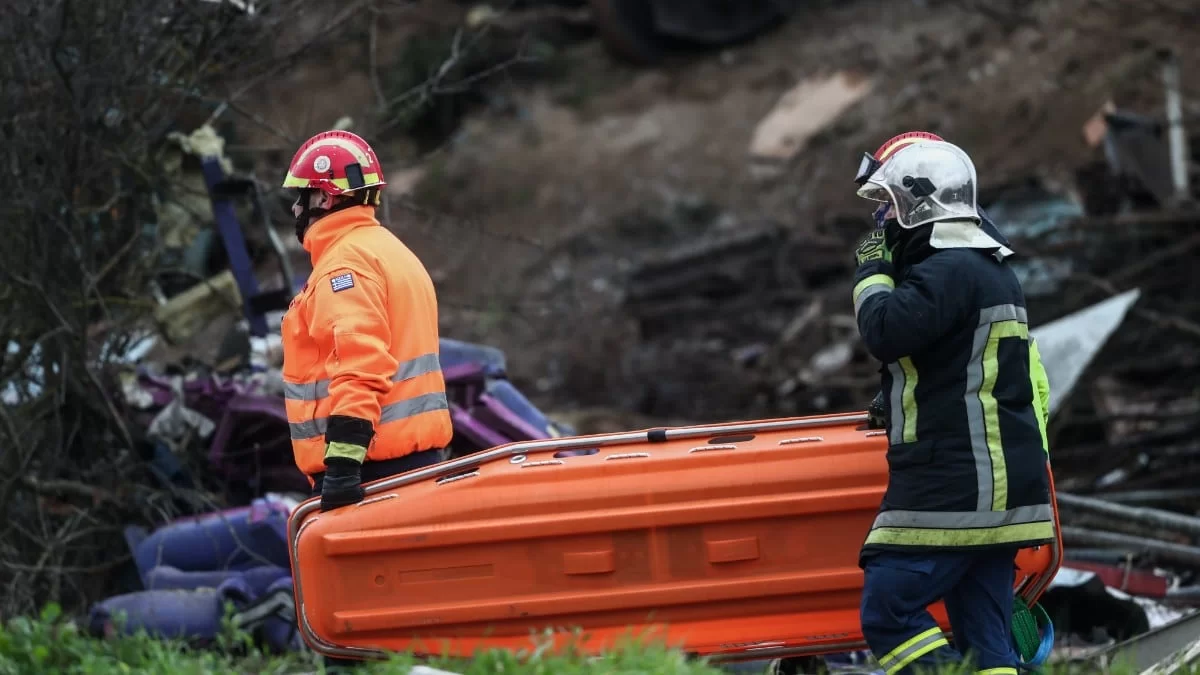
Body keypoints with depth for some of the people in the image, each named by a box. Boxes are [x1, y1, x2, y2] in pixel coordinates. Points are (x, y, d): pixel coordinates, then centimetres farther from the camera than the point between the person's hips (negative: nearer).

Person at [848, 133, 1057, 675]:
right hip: (991, 488, 10)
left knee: (888, 611, -11)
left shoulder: (951, 270, -13)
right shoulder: (988, 268, 21)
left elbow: (885, 332, -22)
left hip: (955, 488, -10)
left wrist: (871, 270, -6)